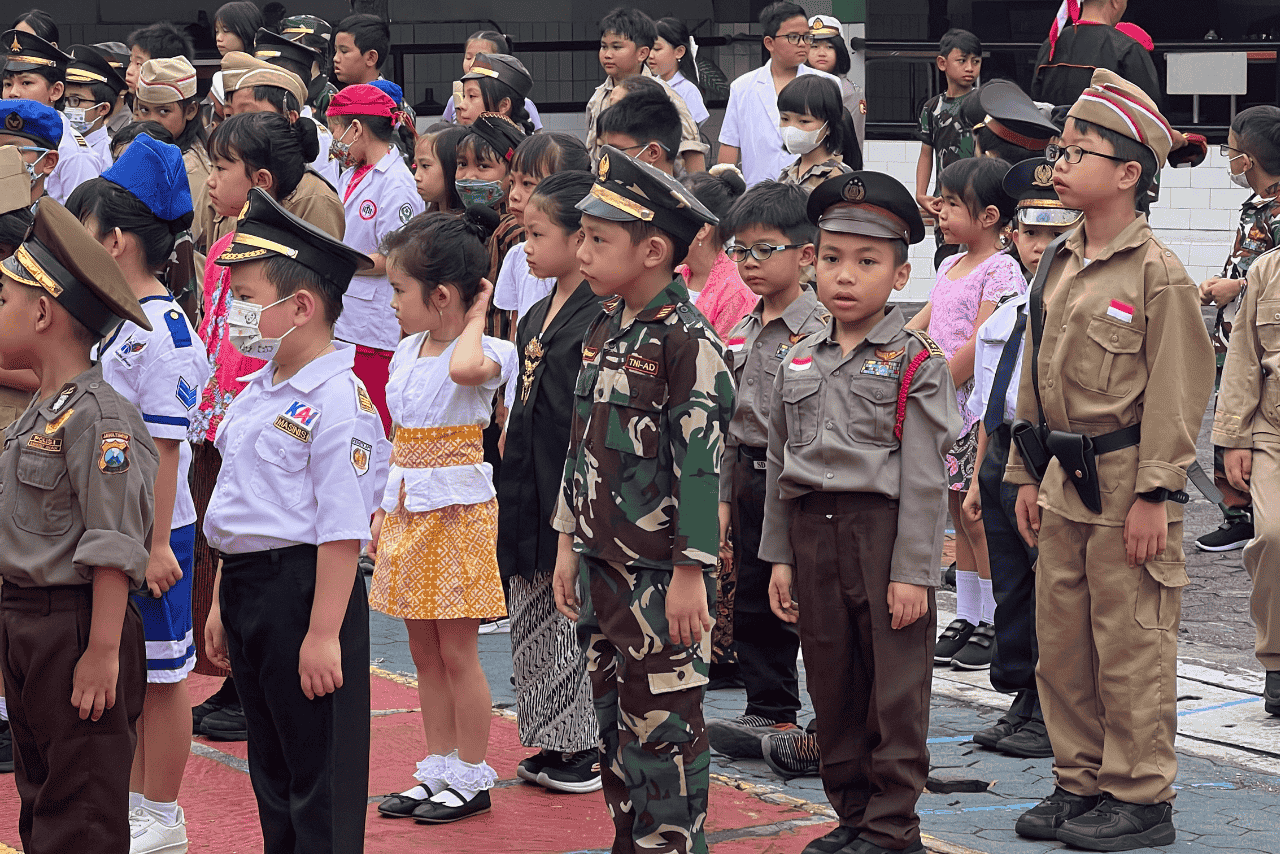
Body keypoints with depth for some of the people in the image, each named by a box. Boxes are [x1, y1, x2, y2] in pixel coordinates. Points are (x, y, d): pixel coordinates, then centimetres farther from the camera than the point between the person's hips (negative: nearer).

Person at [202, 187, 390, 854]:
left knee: (320, 774, -1)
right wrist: (223, 604, 21)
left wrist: (324, 632, -22)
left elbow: (342, 529, -20)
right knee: (270, 769, 17)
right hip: (246, 585, 9)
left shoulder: (336, 399, -16)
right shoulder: (258, 391, 13)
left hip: (303, 588, -9)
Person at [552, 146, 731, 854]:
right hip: (600, 561, 8)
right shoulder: (603, 330, 11)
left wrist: (690, 572, -18)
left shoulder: (686, 340, -14)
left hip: (660, 573, -8)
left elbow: (700, 460, -17)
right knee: (613, 721, 14)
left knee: (661, 727, -2)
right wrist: (568, 543, 17)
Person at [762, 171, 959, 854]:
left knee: (895, 689, 1)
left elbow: (923, 477, -9)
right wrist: (780, 556, 9)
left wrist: (912, 571, -13)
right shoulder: (799, 362, 10)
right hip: (813, 534, 5)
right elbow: (779, 464, 14)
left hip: (885, 532, -5)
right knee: (832, 688, 11)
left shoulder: (915, 364, -5)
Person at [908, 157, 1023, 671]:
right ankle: (966, 618, 20)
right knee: (960, 513, 13)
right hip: (945, 408, 8)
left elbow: (980, 343, -19)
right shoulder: (951, 267, 15)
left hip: (978, 404, -8)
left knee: (978, 515, -4)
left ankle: (994, 624, 4)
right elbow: (919, 326, 18)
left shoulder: (1000, 271, -12)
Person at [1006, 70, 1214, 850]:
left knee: (1130, 648, -2)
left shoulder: (1157, 273, -12)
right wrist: (1028, 476, 15)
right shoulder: (1058, 269, 11)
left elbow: (1178, 392, -14)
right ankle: (1080, 781, 24)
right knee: (1062, 644, 12)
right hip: (1066, 487, 8)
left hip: (1127, 486, -8)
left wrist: (1154, 495, -16)